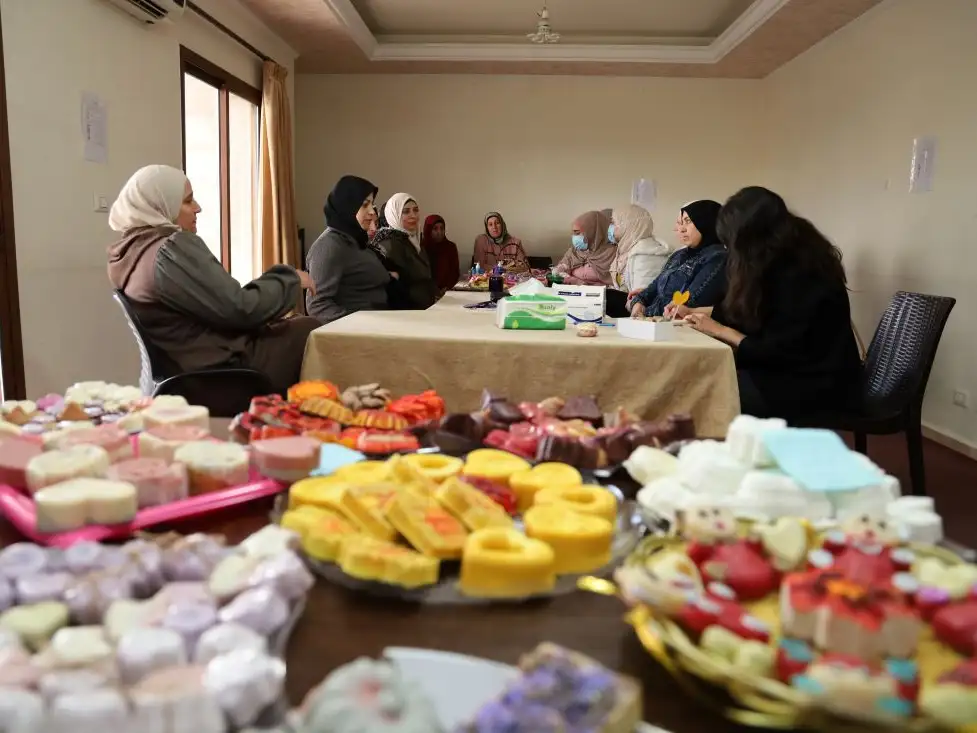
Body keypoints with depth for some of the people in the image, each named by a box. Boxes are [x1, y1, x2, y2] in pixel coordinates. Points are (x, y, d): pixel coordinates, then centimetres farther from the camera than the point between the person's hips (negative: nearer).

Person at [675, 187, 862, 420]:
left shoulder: (796, 274, -24)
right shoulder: (790, 259, 2)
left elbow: (776, 353, -20)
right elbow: (744, 308, 17)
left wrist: (719, 330, -10)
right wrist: (693, 311, 23)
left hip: (818, 382, -8)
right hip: (797, 368, 8)